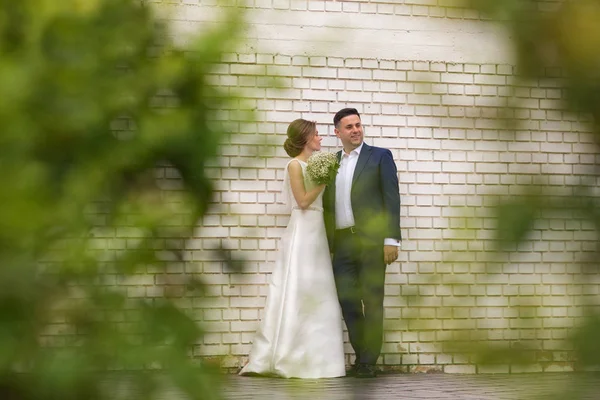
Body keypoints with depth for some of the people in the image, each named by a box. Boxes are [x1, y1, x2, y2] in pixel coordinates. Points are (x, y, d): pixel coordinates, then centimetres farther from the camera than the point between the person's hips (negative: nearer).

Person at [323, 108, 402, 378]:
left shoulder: (380, 156, 3)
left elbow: (391, 198, -3)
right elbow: (328, 205, 16)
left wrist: (391, 239, -11)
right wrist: (327, 243, 10)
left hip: (371, 240, -4)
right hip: (341, 242, 4)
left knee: (372, 302, -1)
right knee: (347, 301, 4)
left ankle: (369, 361, 5)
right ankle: (361, 356, 16)